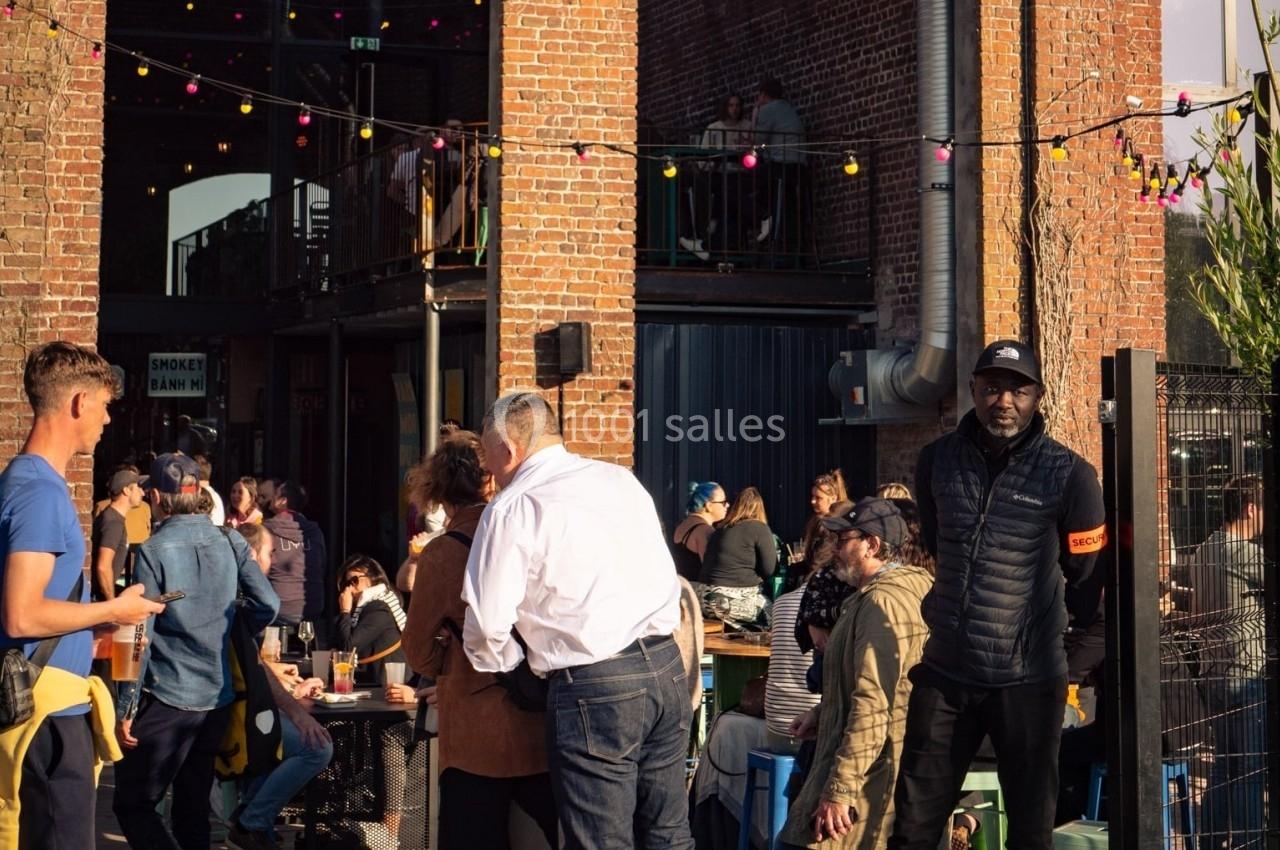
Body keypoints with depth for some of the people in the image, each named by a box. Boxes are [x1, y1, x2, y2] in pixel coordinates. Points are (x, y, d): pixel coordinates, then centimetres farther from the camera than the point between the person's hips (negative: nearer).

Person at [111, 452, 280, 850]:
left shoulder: (153, 551, -12)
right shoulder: (230, 543, 2)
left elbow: (140, 637, -14)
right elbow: (268, 606, 0)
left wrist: (125, 710, -9)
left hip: (166, 699, -6)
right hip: (217, 698, 6)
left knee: (132, 805, 2)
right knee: (193, 807, 16)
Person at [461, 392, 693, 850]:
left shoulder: (513, 509, -8)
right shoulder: (622, 479, 12)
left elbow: (488, 622, -10)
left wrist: (504, 667, 8)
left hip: (593, 688, -6)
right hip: (667, 667, 7)